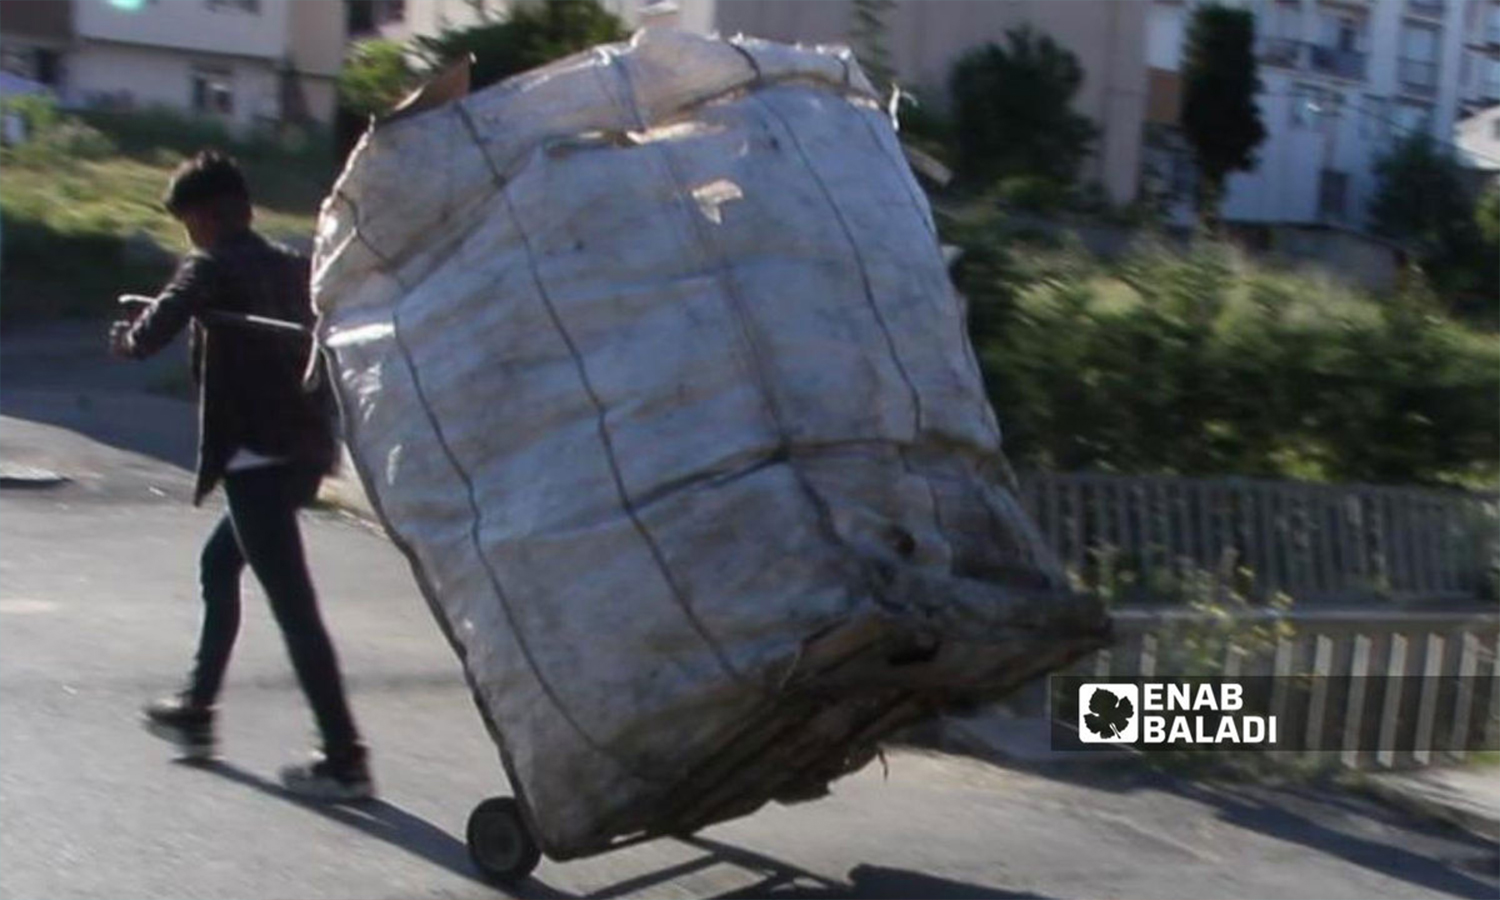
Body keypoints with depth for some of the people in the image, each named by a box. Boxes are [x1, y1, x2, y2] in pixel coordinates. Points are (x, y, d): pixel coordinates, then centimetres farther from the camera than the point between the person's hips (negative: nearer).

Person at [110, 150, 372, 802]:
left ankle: (345, 760, -8)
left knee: (293, 606, -7)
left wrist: (126, 338, -1)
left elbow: (158, 328, -20)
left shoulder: (211, 267, -6)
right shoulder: (292, 268, 15)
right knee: (218, 566, 26)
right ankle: (196, 711, 36)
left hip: (256, 457, -8)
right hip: (303, 452, 8)